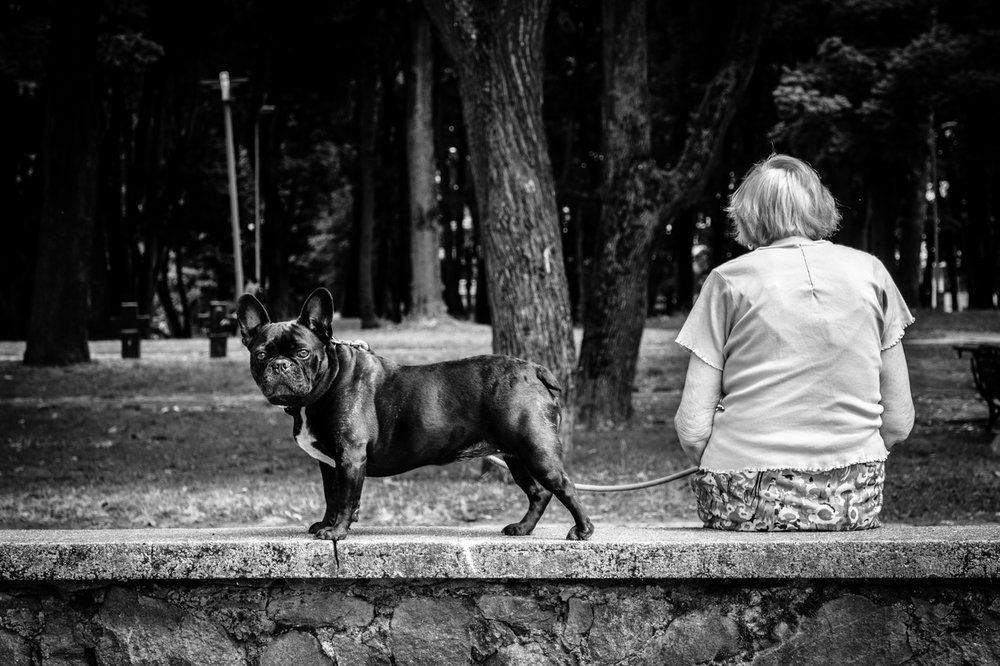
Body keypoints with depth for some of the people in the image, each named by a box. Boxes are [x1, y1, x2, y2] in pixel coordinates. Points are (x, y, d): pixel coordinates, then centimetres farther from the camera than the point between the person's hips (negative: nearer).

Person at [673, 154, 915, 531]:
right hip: (854, 503, 3)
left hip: (747, 501, -3)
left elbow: (692, 429, -5)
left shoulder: (729, 281, 1)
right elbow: (899, 423, 6)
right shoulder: (870, 272, 7)